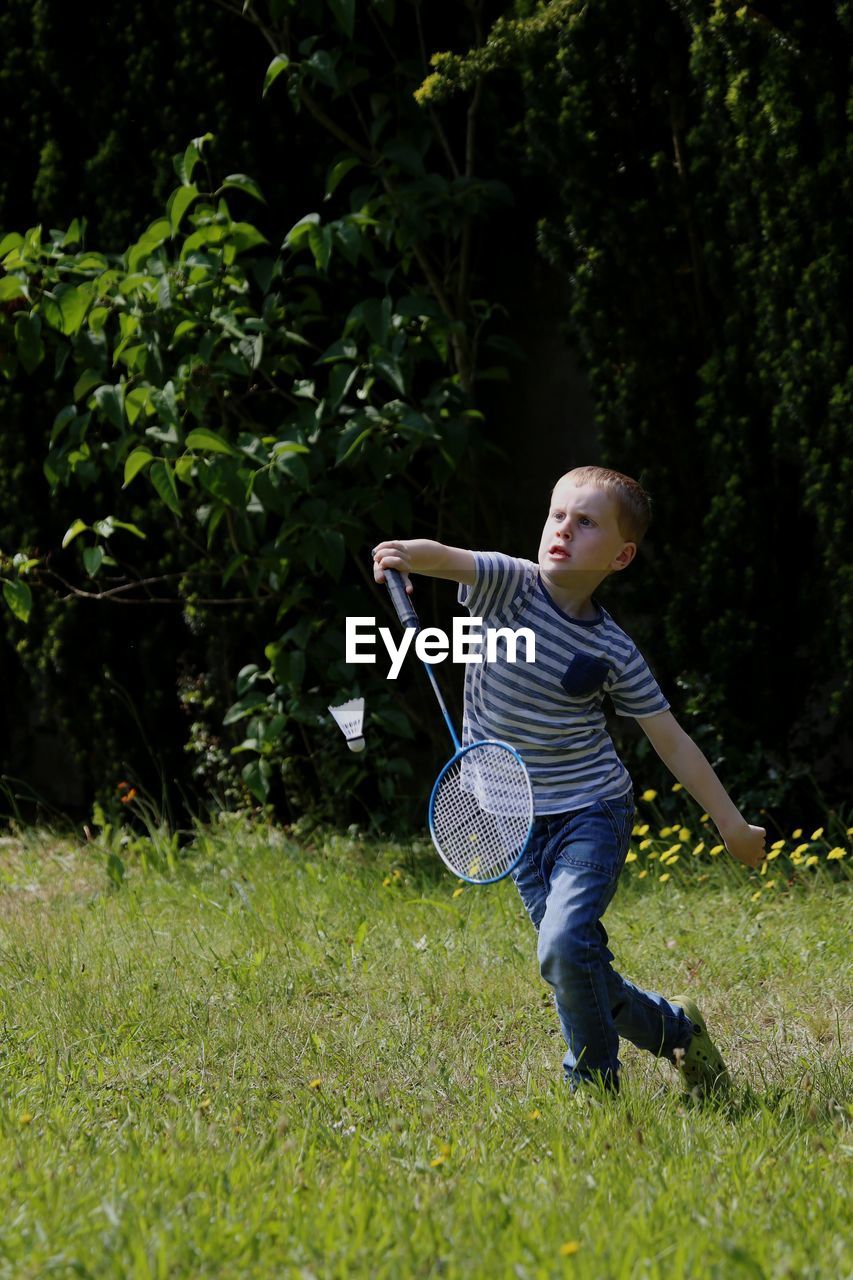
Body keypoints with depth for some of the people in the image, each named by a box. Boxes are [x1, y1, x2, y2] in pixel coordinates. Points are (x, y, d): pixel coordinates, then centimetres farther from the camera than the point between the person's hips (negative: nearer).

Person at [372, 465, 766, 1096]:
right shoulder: (511, 585, -8)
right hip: (521, 824, 3)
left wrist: (732, 824, 3)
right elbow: (448, 559, -29)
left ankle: (595, 1084, -3)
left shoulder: (613, 652, -8)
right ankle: (675, 1028, 33)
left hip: (593, 813, -3)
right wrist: (407, 554, -53)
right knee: (582, 973, 7)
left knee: (565, 944, -23)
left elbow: (671, 739, 1)